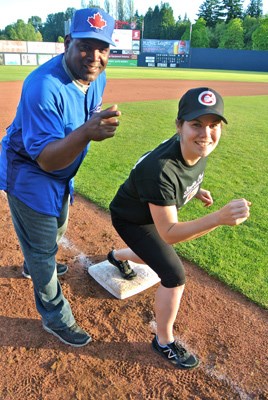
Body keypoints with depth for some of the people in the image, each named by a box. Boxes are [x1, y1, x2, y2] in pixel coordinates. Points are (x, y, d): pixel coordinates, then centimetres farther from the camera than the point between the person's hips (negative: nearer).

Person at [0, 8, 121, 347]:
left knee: (56, 229, 29)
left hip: (60, 171, 8)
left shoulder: (96, 77, -8)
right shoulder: (44, 86, -33)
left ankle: (35, 265, 62)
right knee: (43, 246, 6)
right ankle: (55, 317, 28)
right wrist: (84, 134, -53)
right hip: (28, 175, -8)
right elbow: (44, 158, -38)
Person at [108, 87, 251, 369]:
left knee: (158, 258, 29)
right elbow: (168, 233, -41)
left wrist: (194, 190, -8)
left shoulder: (198, 148, -19)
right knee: (174, 276, -12)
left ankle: (117, 256, 63)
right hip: (130, 220, -7)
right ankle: (164, 343, 15)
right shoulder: (161, 170, -43)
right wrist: (219, 218, -52)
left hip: (151, 213, 8)